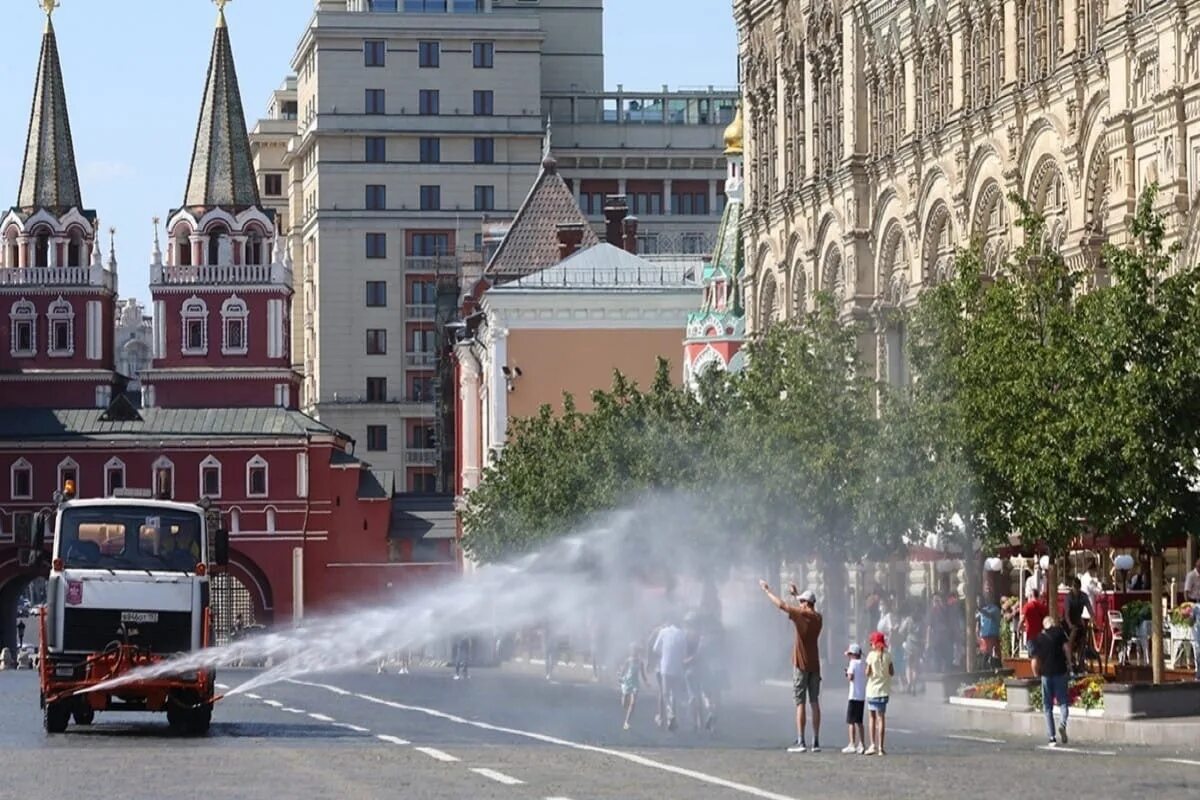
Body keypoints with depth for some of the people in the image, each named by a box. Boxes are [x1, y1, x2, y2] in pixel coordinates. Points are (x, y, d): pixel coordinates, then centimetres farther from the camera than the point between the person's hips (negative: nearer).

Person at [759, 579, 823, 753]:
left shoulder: (801, 615, -11)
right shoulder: (817, 618, 9)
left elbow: (781, 605, -7)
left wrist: (766, 590, 5)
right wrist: (795, 594, 40)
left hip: (801, 665, -6)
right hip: (815, 665, 6)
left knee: (800, 703, -7)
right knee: (814, 703, 6)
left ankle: (800, 742, -11)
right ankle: (816, 742, 4)